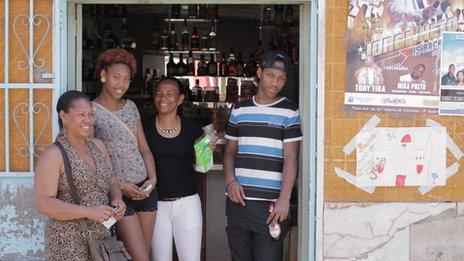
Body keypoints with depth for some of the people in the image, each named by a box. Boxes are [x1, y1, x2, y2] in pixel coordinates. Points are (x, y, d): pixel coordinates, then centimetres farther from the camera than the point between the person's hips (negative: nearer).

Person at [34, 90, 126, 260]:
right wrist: (89, 212, -22)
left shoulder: (98, 146, 9)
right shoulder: (53, 155, -11)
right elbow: (43, 204, -16)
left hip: (103, 237, 6)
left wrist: (117, 200, -5)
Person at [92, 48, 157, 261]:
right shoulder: (92, 111, -7)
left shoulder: (130, 106, 11)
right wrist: (120, 186, -14)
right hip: (118, 191, -6)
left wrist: (152, 178, -2)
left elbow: (144, 147, 13)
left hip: (145, 189, 6)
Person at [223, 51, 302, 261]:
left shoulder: (289, 112, 1)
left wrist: (284, 199, -14)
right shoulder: (239, 110, 12)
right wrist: (230, 181, -1)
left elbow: (290, 158, -5)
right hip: (238, 199, 4)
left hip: (270, 204, -4)